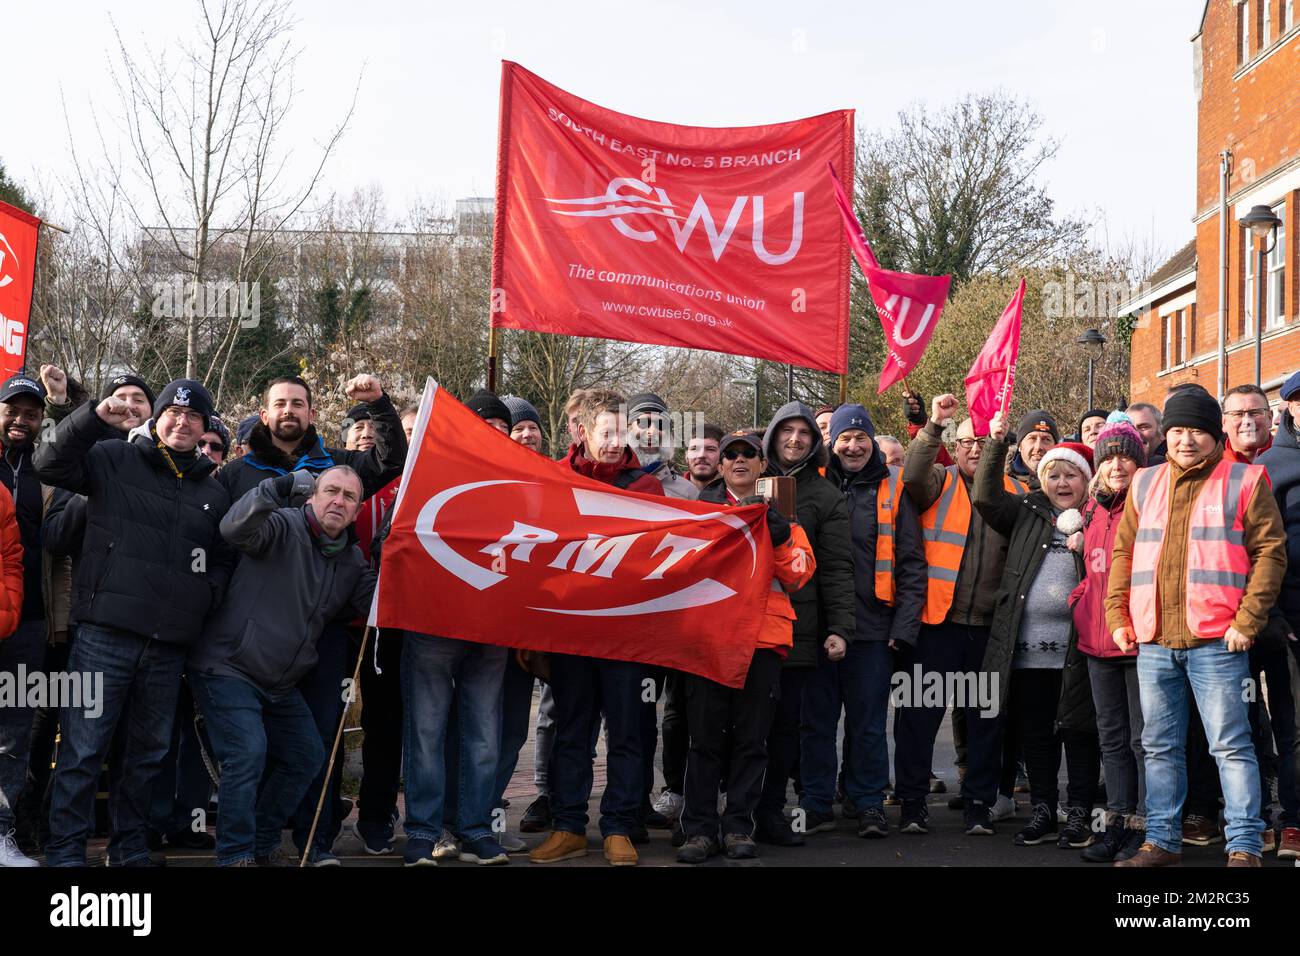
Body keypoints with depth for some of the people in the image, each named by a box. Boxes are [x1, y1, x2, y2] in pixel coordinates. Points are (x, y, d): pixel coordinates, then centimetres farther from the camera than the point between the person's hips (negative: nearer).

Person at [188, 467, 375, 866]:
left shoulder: (353, 561, 8)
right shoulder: (284, 526, -16)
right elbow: (235, 528, -35)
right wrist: (278, 487, -45)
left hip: (280, 683, 8)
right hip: (227, 668, -8)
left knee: (307, 756, 14)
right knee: (248, 753, -20)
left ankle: (262, 844, 30)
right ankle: (235, 855, -6)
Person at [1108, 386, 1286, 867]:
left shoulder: (1245, 481, 2)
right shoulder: (1145, 484, 14)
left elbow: (1270, 552, -2)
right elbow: (1122, 553, 16)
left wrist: (1248, 620, -10)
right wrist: (1118, 616, 7)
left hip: (1216, 642, -4)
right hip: (1152, 641, 5)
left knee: (1230, 745, -3)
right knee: (1159, 746, 10)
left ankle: (1244, 847, 2)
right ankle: (1161, 840, 19)